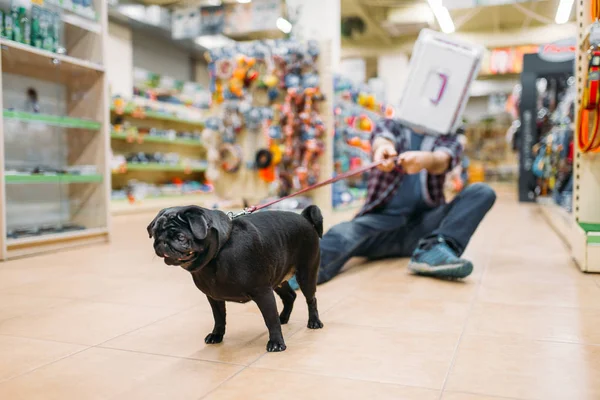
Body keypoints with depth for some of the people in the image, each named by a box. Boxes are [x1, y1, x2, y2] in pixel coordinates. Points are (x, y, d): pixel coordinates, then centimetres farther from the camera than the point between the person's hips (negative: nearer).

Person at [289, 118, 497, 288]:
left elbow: (443, 160, -12)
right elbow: (382, 138, -14)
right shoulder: (391, 126, 13)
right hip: (382, 220, -2)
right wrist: (383, 147, -41)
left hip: (423, 226, 2)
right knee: (345, 232, -31)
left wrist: (425, 159, -38)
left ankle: (434, 251, -39)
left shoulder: (448, 140, 14)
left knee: (482, 192, -16)